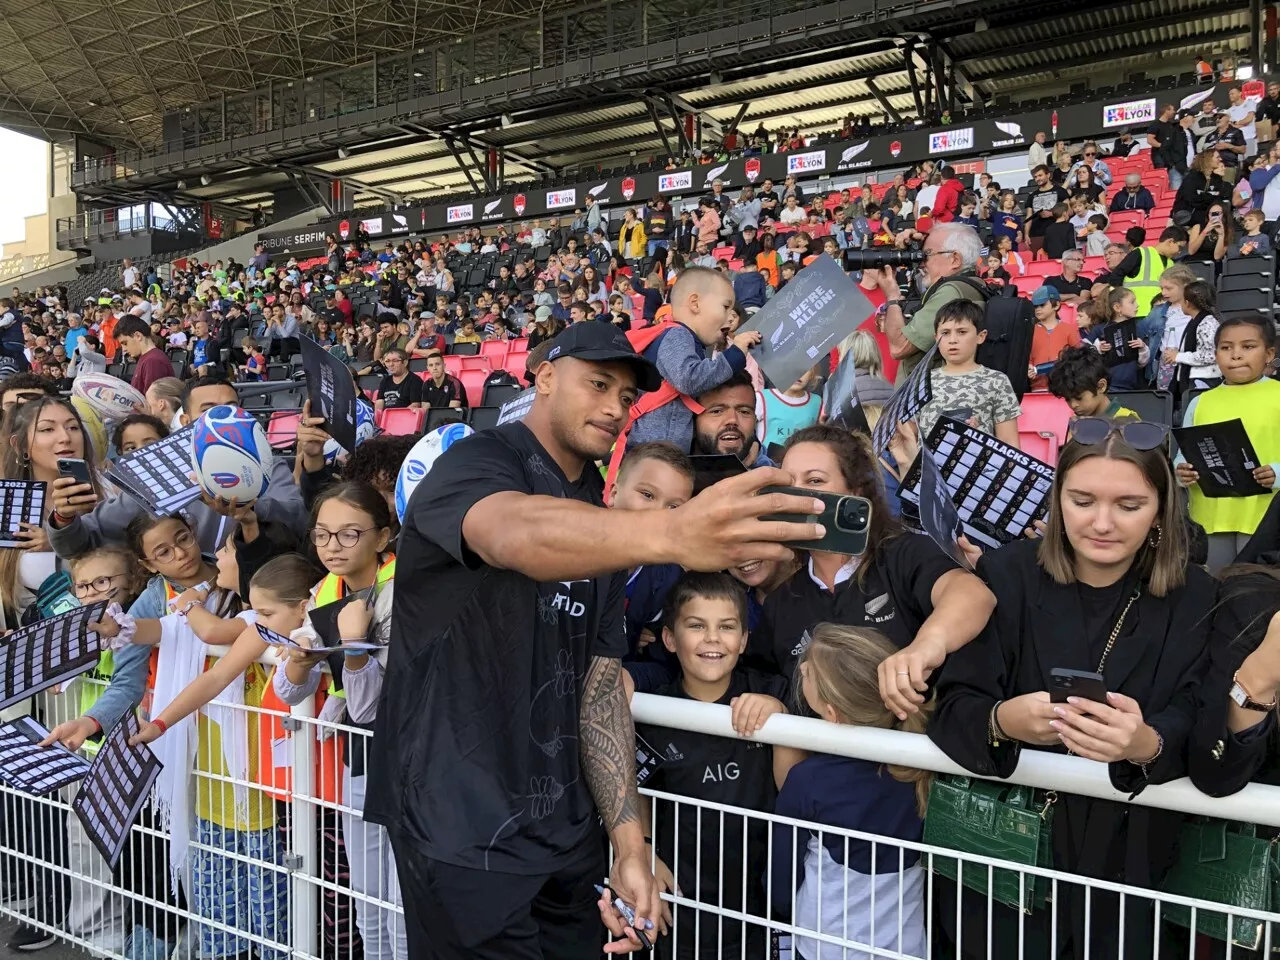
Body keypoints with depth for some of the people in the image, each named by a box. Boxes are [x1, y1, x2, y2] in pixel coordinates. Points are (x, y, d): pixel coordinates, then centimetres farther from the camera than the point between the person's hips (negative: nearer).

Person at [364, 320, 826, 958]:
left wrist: (630, 849, -2)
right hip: (462, 826, -7)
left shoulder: (598, 524, 10)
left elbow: (600, 690, 6)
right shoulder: (475, 465, -12)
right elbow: (516, 533, -38)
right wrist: (669, 535, -56)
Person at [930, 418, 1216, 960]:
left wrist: (1146, 746, -37)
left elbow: (1190, 736, -14)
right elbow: (951, 710, -14)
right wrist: (1003, 720, -36)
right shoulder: (1006, 575, -8)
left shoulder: (1194, 599, -4)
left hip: (1127, 860, 1)